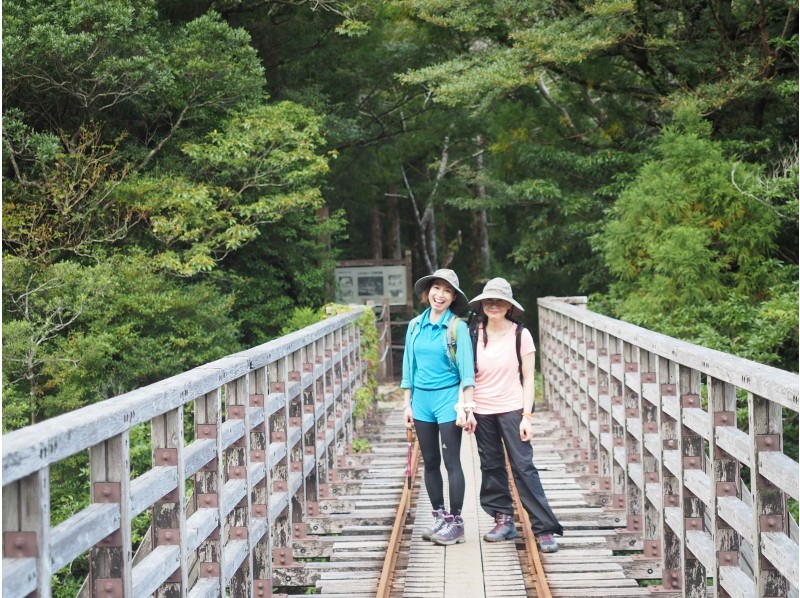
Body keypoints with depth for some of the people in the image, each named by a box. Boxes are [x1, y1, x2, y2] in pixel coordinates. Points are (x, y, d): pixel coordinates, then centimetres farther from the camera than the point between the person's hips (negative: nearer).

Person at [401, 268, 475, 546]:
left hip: (447, 398, -5)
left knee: (451, 462, -4)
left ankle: (455, 522, 2)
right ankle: (439, 517, 19)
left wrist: (463, 406, -14)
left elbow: (466, 370, -8)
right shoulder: (415, 326, 8)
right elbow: (409, 366, 14)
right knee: (430, 462, 10)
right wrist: (407, 403, 11)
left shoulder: (458, 327, -6)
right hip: (421, 399, 5)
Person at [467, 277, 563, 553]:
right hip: (482, 411, 3)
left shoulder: (520, 334, -4)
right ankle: (504, 520, 19)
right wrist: (465, 407, -1)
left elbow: (528, 378, -2)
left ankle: (545, 529, -6)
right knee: (491, 467, 8)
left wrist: (527, 416, -8)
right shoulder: (474, 335, 3)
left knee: (523, 467, -8)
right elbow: (468, 375, 8)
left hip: (512, 409, -3)